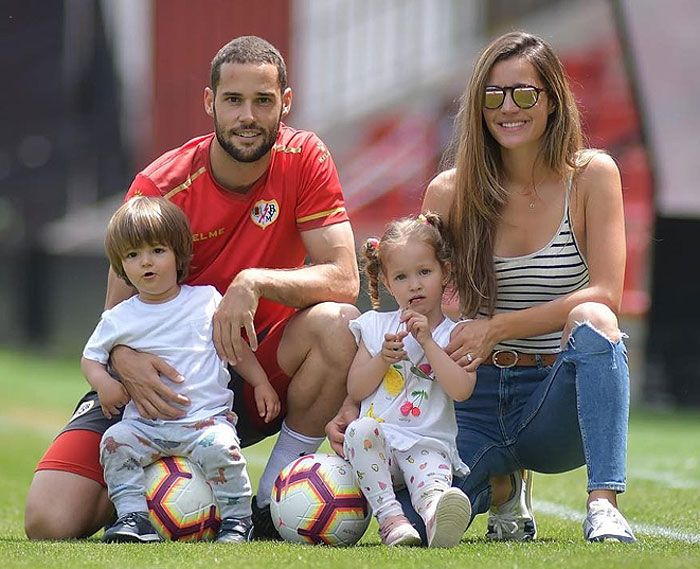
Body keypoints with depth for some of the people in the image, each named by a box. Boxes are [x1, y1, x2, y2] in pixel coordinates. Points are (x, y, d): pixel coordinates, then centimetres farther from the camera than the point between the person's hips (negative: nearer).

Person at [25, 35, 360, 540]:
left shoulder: (303, 159, -9)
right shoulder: (158, 187, -13)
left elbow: (342, 279, -16)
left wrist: (254, 282, -33)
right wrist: (124, 358, -34)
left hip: (257, 371, 1)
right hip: (165, 379, -1)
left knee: (338, 325, -32)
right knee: (50, 522, -21)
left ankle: (272, 502, -13)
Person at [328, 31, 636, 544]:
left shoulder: (591, 176, -2)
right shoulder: (451, 193, 2)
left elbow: (605, 295, -11)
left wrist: (499, 327, -21)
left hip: (561, 400, -2)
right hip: (478, 400, 2)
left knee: (593, 319, -34)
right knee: (413, 522, -23)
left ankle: (603, 506, -32)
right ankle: (502, 486, 13)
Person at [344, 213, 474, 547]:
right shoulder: (376, 326, 16)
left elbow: (462, 390, -9)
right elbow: (355, 390, 10)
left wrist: (428, 342, -11)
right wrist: (383, 359, -7)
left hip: (428, 442, -2)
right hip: (377, 444, 2)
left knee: (430, 472, -36)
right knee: (361, 429, -33)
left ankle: (435, 513, -72)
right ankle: (389, 518, -42)